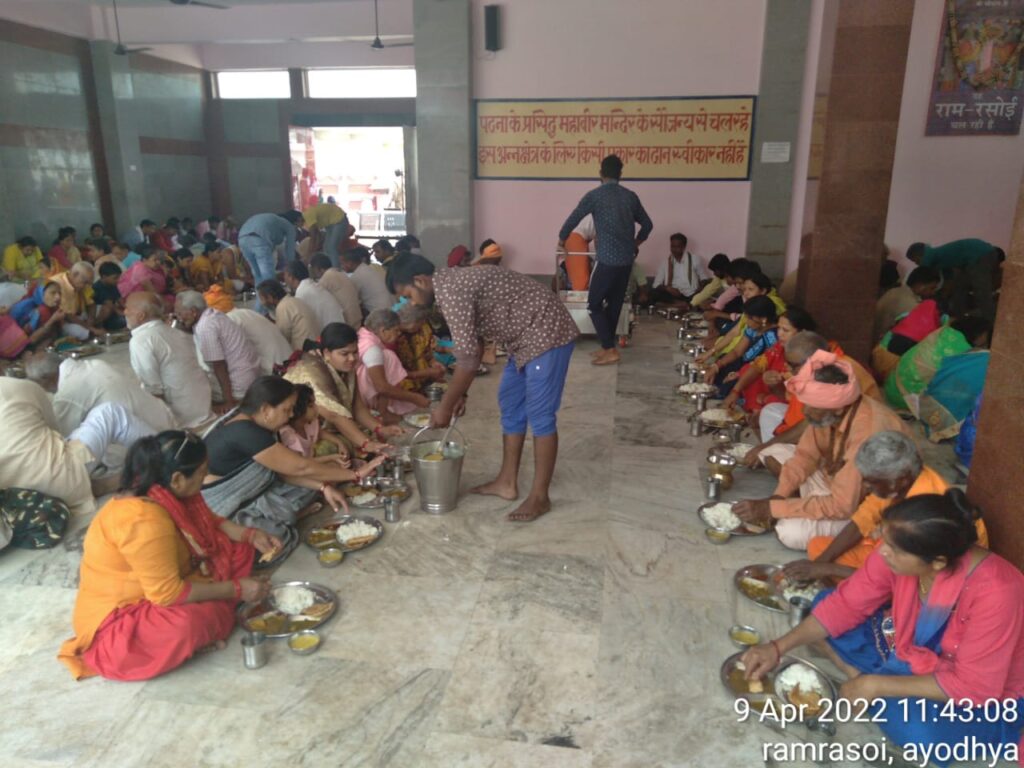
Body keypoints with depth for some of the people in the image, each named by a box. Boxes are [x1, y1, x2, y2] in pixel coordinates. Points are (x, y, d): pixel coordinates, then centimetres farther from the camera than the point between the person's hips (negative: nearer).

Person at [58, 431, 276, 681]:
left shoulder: (166, 493, -6)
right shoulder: (145, 522, -33)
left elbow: (209, 522, 12)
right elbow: (168, 594, -28)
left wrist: (251, 535, -3)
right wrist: (236, 589, -21)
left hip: (156, 589, 9)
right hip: (119, 617, -9)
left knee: (238, 548, 3)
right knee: (193, 623, -38)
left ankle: (208, 619, -8)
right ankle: (214, 620, -4)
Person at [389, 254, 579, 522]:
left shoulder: (450, 291, -21)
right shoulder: (453, 285, 10)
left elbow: (468, 358, -23)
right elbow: (470, 348, 18)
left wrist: (445, 406, -14)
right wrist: (460, 394, 18)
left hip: (547, 333, -11)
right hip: (526, 338, 11)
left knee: (539, 416, -5)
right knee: (510, 406, 15)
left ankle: (540, 496, 6)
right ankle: (507, 483, 24)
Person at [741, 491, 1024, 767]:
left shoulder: (995, 591, -35)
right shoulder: (900, 550, -19)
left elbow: (974, 686, -30)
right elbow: (845, 603, -10)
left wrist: (875, 686, -26)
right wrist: (778, 648, -18)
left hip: (981, 698, -6)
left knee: (918, 729, -38)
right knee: (823, 602, -5)